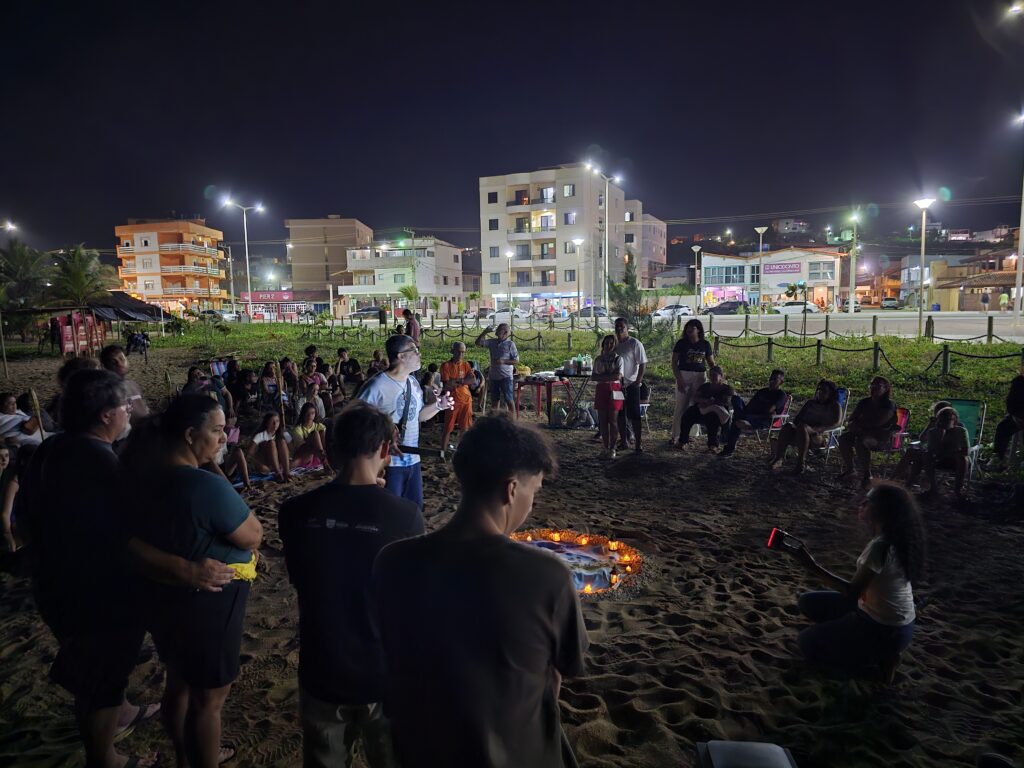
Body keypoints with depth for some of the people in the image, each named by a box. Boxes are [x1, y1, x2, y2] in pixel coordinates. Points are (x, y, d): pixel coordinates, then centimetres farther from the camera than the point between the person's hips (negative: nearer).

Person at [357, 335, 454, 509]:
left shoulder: (413, 383, 8)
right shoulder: (376, 386, -20)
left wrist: (438, 406, 2)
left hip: (412, 460, 8)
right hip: (387, 463, -8)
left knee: (415, 508, 20)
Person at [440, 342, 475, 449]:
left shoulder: (466, 364, 6)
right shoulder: (446, 366, -8)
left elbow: (474, 381, -7)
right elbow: (446, 386, -16)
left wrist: (456, 381, -18)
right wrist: (464, 380, -13)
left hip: (466, 400, 4)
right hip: (453, 401, -4)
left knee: (464, 428, 11)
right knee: (448, 429, 1)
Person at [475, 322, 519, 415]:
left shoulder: (510, 344, -7)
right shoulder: (492, 342, 6)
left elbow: (516, 360, -8)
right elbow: (478, 343, 1)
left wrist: (503, 361, -20)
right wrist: (485, 332, -8)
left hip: (505, 376, -5)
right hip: (493, 376, 5)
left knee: (509, 400, -2)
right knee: (495, 400, 15)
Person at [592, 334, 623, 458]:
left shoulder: (618, 358, 0)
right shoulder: (599, 359, 11)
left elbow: (618, 376, -12)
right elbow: (593, 376, 4)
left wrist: (602, 376, -8)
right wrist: (609, 377, -10)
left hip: (614, 391, -3)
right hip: (601, 390, 4)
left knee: (613, 420, -3)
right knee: (602, 420, 3)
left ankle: (612, 449, 4)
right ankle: (605, 448, 10)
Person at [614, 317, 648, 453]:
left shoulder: (634, 344, -7)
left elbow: (643, 364, -9)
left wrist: (638, 381, -16)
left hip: (631, 385, -6)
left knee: (634, 415, -4)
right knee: (620, 415, 10)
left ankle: (638, 443, 2)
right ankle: (623, 441, 20)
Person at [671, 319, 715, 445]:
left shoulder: (705, 344, 6)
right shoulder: (681, 343, -1)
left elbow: (711, 363, 12)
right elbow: (674, 362, -2)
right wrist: (679, 379, -12)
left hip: (700, 376, 3)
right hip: (684, 375, -3)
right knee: (681, 406, -4)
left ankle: (691, 434, 14)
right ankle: (674, 435, -1)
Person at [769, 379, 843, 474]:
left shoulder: (835, 406, 12)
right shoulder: (810, 403, 27)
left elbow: (836, 422, -5)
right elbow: (799, 417, 23)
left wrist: (820, 428, -22)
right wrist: (793, 425, 0)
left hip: (820, 436, -5)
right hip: (803, 431, 5)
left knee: (802, 427, -37)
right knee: (787, 427, -28)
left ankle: (801, 462, -42)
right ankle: (778, 458, -43)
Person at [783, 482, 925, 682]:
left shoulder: (880, 546, -28)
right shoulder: (894, 539, 0)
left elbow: (852, 592, -23)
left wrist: (812, 566, -23)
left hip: (886, 630, -9)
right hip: (892, 620, 9)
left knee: (806, 643, 4)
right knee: (808, 603, 13)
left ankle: (877, 658, 2)